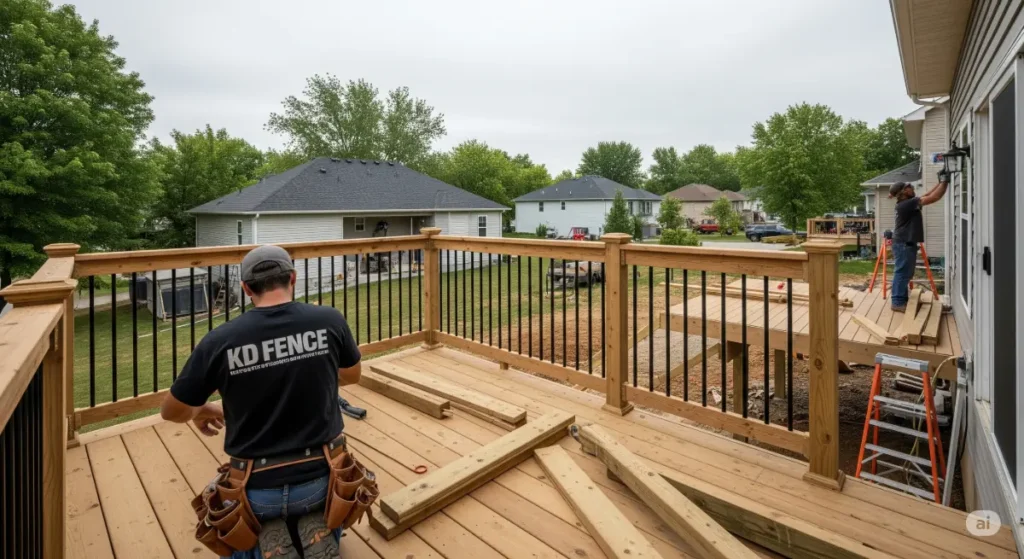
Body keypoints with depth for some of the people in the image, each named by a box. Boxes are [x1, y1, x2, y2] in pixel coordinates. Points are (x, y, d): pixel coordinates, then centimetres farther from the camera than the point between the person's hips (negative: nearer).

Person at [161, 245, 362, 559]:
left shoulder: (220, 341, -15)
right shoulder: (329, 321, -14)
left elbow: (172, 412, 1)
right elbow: (352, 376, 6)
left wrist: (202, 411, 24)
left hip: (259, 488, 0)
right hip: (318, 477, 1)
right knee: (326, 520, 36)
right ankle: (315, 532, 0)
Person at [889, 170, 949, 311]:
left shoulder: (907, 203, 11)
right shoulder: (907, 204, -19)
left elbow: (926, 195, 21)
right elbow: (933, 198, -20)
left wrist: (940, 182, 16)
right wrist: (945, 181, -10)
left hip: (906, 243, 10)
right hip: (904, 244, -10)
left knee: (906, 273, 16)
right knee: (902, 273, -7)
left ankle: (903, 299, 25)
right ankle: (898, 302, -4)